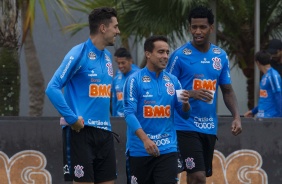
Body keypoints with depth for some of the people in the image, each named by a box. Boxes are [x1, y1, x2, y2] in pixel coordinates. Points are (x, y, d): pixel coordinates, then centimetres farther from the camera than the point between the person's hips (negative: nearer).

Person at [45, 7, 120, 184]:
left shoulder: (107, 56, 13)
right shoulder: (79, 54, -9)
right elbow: (52, 88, -15)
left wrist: (105, 120, 12)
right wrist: (72, 119, -17)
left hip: (105, 132, 7)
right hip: (83, 131, -7)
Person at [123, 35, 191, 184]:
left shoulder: (173, 81, 8)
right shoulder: (135, 80, -5)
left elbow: (184, 114, 13)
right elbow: (129, 113, -12)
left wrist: (185, 103, -12)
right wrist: (145, 139, -25)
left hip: (167, 149, 2)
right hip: (140, 149, -2)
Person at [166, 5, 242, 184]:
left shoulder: (221, 56, 8)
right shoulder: (180, 55, -8)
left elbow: (227, 90, 14)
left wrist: (236, 116, -1)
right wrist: (191, 94, -23)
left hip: (210, 127, 5)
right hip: (186, 126, -5)